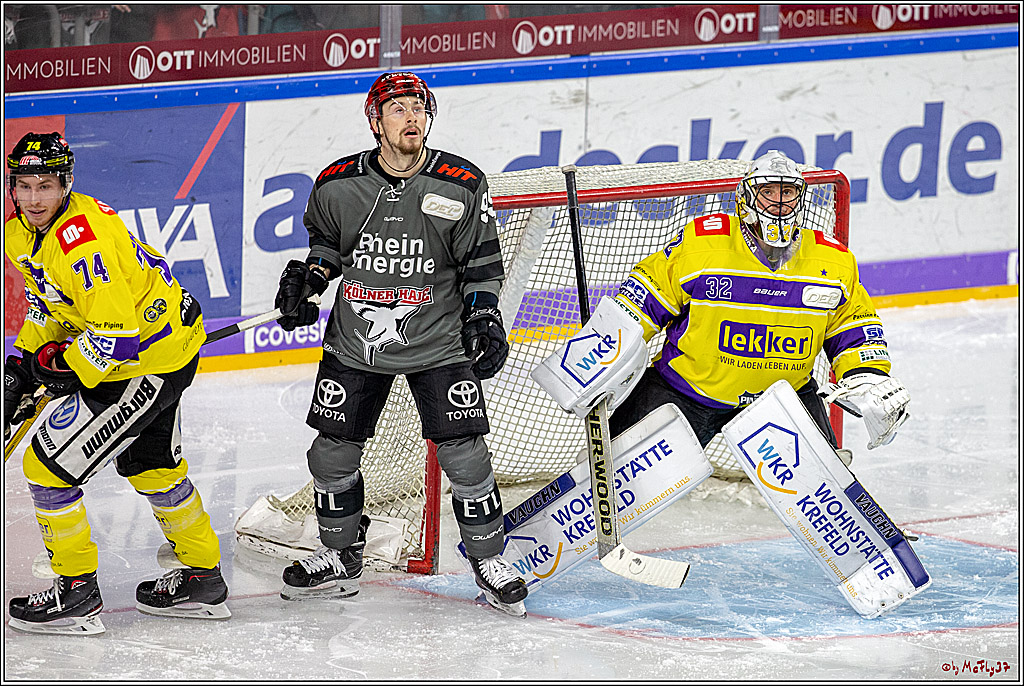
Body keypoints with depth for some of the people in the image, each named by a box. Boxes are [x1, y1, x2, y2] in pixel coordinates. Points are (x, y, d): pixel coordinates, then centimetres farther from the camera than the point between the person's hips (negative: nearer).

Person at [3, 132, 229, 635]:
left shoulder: (83, 240, -31)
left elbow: (117, 334, -31)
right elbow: (47, 303, 16)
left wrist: (61, 366, -18)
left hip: (151, 361, -10)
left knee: (48, 464, -8)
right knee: (149, 466, 26)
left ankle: (76, 591, 3)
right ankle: (202, 578, 42)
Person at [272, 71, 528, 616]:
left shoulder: (462, 187, -8)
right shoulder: (338, 185, -5)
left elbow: (482, 262, 2)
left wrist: (483, 316, -9)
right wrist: (306, 278, -2)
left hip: (437, 342, -2)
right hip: (355, 341, 2)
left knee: (463, 453, -8)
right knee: (331, 453, 3)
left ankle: (489, 560, 9)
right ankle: (340, 559, 24)